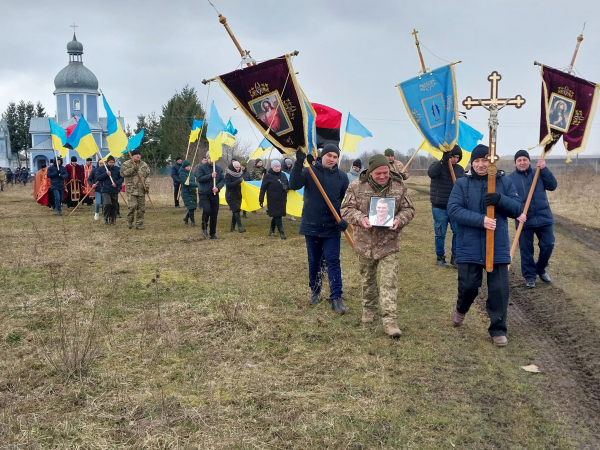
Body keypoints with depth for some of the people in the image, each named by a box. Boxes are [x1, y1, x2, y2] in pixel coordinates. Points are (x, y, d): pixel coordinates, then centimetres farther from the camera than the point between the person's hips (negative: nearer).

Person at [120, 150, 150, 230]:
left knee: (141, 208, 2)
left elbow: (147, 176, 12)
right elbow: (123, 173, -8)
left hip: (141, 190, 4)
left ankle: (139, 224, 12)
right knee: (132, 205, -15)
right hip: (131, 189, -4)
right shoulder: (126, 164, 4)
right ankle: (129, 221, 7)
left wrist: (147, 185, -1)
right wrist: (132, 169, -18)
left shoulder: (144, 165, 14)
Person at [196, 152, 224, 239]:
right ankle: (204, 228, 2)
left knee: (214, 214, 5)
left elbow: (222, 180, 5)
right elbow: (199, 178, -13)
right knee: (207, 210, -22)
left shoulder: (219, 169, 8)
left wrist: (218, 187, -14)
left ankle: (213, 233, 17)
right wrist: (210, 176, -20)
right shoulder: (201, 167, -3)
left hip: (214, 194, 4)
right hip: (203, 194, -4)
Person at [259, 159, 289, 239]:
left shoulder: (283, 175, 8)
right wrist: (261, 199, -6)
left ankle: (271, 230, 26)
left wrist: (286, 187, -7)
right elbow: (263, 188, -5)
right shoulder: (268, 176, -7)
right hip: (273, 199, -5)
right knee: (277, 215, -7)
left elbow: (288, 185, 17)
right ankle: (281, 232, -8)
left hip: (282, 199, 6)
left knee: (277, 215, 12)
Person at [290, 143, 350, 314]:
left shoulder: (342, 177, 0)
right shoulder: (310, 171, -4)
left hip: (332, 227, 0)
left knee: (333, 261, -1)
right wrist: (299, 163, -33)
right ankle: (315, 291, 29)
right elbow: (294, 185, -20)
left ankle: (336, 297, 2)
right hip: (311, 225, 0)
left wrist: (345, 219, -13)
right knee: (313, 261, 13)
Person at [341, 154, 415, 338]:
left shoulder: (399, 186, -3)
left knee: (389, 282, -6)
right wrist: (360, 218, -22)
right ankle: (368, 309, 38)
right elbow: (346, 209, -3)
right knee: (367, 279, 17)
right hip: (365, 242, 1)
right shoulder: (357, 187, -6)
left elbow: (408, 209, 3)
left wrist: (399, 220, -18)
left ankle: (389, 320, -3)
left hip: (389, 243, -1)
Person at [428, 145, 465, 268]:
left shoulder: (460, 169, 9)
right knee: (440, 234, 4)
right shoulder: (437, 165, -4)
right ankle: (440, 257, 19)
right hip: (439, 208, -3)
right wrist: (443, 161, -30)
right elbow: (431, 173, -27)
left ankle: (455, 257, 13)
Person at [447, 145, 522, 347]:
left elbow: (518, 209, 1)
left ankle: (498, 329, 18)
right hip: (469, 247, -1)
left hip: (498, 246, 1)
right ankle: (461, 309, 39)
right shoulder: (461, 183, -1)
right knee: (469, 285, 6)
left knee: (499, 290, 2)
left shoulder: (505, 182, 3)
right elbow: (453, 209, -12)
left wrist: (500, 200, -20)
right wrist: (480, 220, -24)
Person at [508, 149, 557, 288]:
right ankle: (529, 276, 20)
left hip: (544, 218, 2)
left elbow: (553, 186, -5)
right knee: (526, 250, 5)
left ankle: (540, 269, 31)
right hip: (524, 220, -2)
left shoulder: (539, 174, 8)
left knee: (548, 245, 6)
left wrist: (544, 169, -14)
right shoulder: (510, 179, -1)